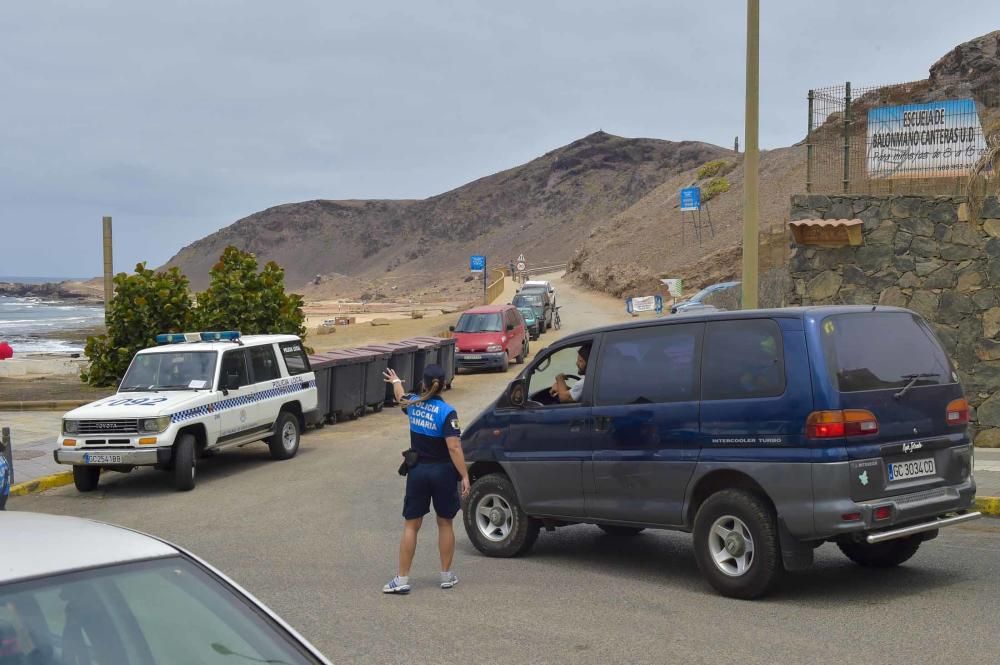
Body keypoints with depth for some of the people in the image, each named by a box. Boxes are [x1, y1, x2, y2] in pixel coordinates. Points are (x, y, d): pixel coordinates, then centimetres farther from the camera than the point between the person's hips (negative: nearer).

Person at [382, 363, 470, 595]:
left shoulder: (413, 404, -1)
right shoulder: (447, 412, -16)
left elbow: (400, 397, 25)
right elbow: (454, 448, -22)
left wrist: (395, 381, 46)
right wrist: (464, 476, -18)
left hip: (418, 471, 3)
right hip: (443, 472, -2)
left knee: (411, 525, 6)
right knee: (445, 524, 14)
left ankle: (402, 579, 3)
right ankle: (447, 576, 21)